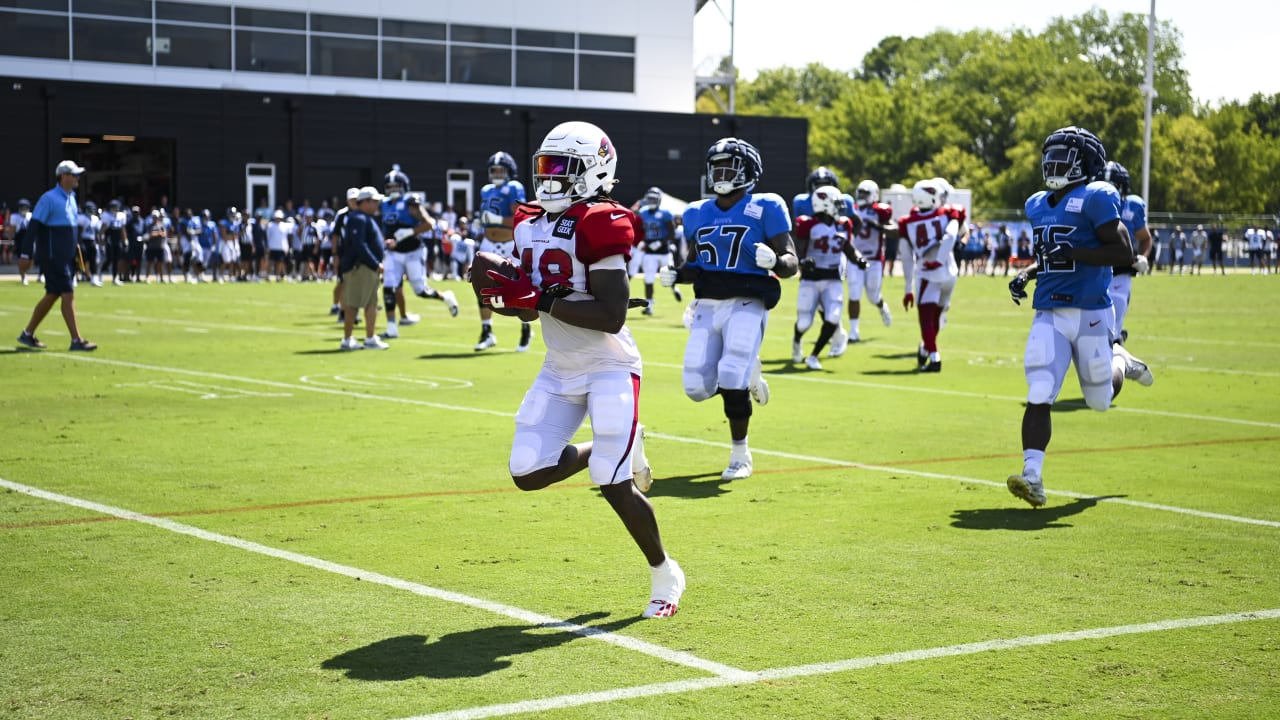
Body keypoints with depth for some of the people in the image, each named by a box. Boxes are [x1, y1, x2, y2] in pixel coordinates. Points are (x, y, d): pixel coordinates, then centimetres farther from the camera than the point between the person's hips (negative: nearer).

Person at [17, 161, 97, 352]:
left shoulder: (71, 198, 14)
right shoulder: (49, 199, -13)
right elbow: (34, 226, -15)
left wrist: (76, 252, 19)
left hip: (67, 257, 9)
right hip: (54, 257, -9)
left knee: (52, 296, 13)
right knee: (68, 295, -10)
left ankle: (27, 334, 23)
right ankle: (76, 341, -7)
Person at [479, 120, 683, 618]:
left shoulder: (599, 227, -18)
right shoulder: (531, 227, 7)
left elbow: (611, 316, -25)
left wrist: (541, 299, -26)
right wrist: (510, 299, -8)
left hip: (609, 369, -8)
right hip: (559, 371, 8)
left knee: (614, 487, -9)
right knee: (528, 474, 0)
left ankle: (664, 573, 14)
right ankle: (619, 450, 25)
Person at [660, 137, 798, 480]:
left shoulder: (764, 209, -4)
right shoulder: (697, 214, 11)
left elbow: (791, 263, -6)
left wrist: (774, 261, -28)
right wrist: (676, 275, 1)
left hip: (745, 305, -5)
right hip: (707, 306, 5)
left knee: (732, 380, -16)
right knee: (697, 387, -3)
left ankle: (740, 455, 5)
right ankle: (747, 376, 29)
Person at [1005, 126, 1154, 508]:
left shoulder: (1094, 199, -11)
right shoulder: (1038, 205, 12)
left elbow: (1124, 253, -16)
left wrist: (1072, 252, -23)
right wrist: (1026, 274, 8)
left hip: (1089, 313, -5)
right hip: (1049, 315, 5)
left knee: (1101, 399, 12)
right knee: (1038, 397, -11)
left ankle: (1118, 359, 44)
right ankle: (1032, 477, -15)